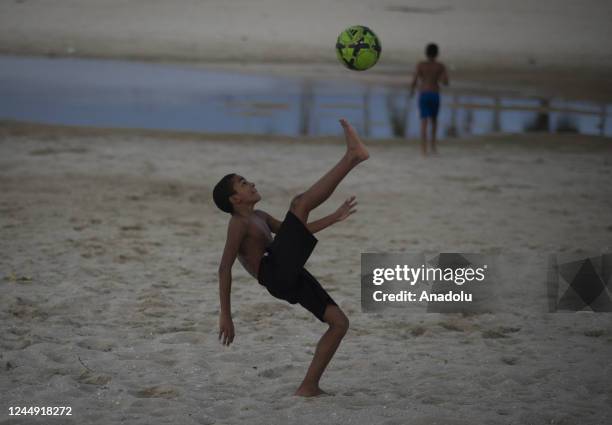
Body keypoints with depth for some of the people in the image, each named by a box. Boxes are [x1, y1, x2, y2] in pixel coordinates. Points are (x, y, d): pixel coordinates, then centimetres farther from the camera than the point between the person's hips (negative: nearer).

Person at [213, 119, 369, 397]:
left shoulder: (260, 218, 27)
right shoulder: (239, 223, -3)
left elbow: (298, 233, 40)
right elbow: (225, 267, -12)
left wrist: (334, 218, 34)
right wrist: (225, 315, -17)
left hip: (291, 280, 9)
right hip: (275, 273, -9)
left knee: (340, 322, 9)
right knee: (300, 203, -16)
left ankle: (309, 386, 8)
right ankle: (352, 156, -17)